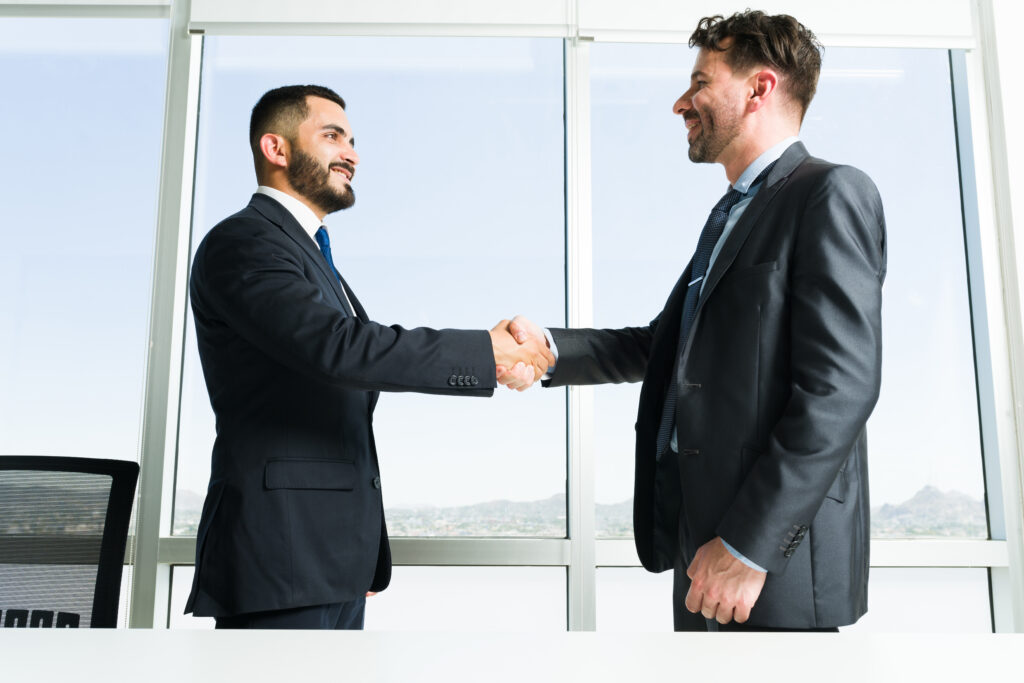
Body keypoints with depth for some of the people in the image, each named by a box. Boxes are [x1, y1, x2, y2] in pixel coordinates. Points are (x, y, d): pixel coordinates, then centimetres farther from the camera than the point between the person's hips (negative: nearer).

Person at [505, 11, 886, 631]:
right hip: (702, 533, 8)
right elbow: (662, 345, 19)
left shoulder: (832, 194, -10)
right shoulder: (732, 214, 19)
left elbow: (842, 387, -19)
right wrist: (548, 349, 4)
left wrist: (749, 546, -21)